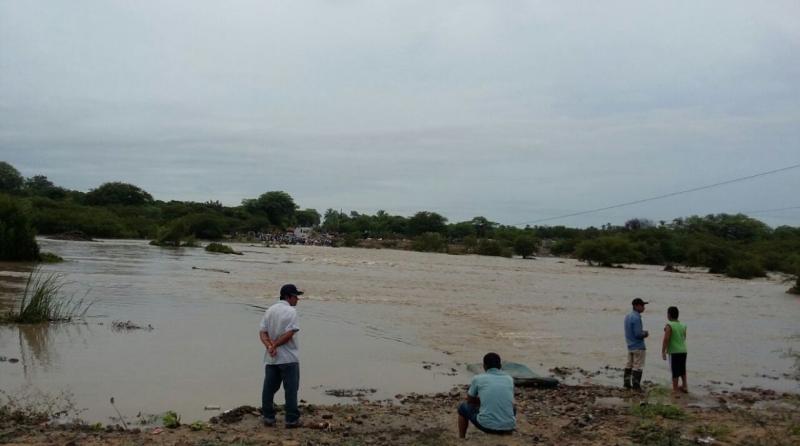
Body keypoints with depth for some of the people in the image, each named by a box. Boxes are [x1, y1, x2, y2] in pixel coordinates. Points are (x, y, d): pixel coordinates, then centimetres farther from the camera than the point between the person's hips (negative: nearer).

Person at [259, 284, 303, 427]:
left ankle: (268, 417, 18)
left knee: (269, 388, 13)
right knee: (291, 389, 2)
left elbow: (262, 332, 0)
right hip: (288, 358, -6)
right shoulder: (291, 311, -11)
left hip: (271, 358, 6)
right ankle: (292, 419, 5)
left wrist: (269, 346, -12)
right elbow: (289, 334, -20)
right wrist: (274, 345, -11)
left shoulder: (270, 310, 9)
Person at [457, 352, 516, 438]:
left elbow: (469, 400, 20)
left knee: (463, 407, 27)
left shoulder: (477, 378, 4)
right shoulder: (509, 379, 12)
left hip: (486, 425, -3)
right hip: (508, 426, 3)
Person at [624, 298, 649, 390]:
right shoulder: (636, 318, -21)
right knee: (638, 367, -2)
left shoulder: (628, 316, 9)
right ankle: (636, 385, 2)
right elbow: (638, 334, -24)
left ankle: (627, 383, 19)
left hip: (630, 345, 9)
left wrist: (643, 332, 11)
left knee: (629, 365, 15)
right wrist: (645, 334, -4)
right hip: (638, 346, -9)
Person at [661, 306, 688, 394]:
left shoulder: (669, 326, -13)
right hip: (683, 351, 6)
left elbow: (666, 339, -18)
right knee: (682, 370, 21)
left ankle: (675, 390, 7)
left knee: (675, 371, 1)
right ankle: (685, 386, 28)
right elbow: (684, 338, 16)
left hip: (674, 352, -6)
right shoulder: (683, 325, 7)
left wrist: (663, 352, -13)